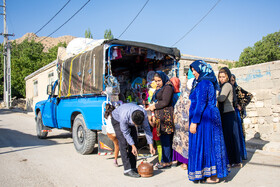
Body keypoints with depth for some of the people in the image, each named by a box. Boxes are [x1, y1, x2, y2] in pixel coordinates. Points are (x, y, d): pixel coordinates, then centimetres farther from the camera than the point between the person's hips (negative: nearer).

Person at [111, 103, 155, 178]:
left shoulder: (144, 114, -33)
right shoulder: (124, 116, -44)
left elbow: (147, 128, -18)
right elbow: (125, 132, -28)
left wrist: (151, 145, -18)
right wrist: (133, 146, -23)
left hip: (129, 121, 5)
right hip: (117, 119, -4)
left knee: (134, 141, -4)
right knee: (123, 144, -16)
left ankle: (133, 168, 4)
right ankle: (127, 170, -13)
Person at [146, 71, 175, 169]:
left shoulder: (167, 87, -7)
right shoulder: (159, 88, 21)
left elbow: (165, 102, -15)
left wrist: (154, 107, -5)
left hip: (165, 116, -9)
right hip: (160, 116, 9)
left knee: (165, 139, -4)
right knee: (164, 139, 11)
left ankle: (166, 161, 4)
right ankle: (168, 160, 18)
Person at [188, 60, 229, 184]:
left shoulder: (203, 83, -15)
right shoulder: (208, 82, 16)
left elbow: (201, 104, -20)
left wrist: (194, 121, -20)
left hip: (204, 118, -10)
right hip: (211, 117, 10)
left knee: (204, 145, -2)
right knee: (210, 144, 13)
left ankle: (213, 176, 8)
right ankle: (213, 173, 23)